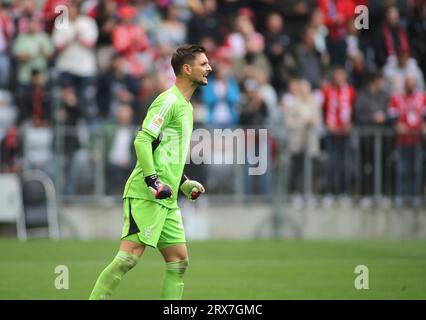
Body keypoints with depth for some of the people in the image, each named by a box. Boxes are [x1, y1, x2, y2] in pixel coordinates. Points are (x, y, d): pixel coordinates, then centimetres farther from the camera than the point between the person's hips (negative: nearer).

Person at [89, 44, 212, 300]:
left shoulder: (186, 106, 21)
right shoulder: (169, 100, -9)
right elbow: (142, 140, -17)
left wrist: (184, 182, 21)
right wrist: (152, 180, -24)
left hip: (166, 200, 10)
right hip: (146, 195, -10)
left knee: (179, 260, 4)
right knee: (130, 255, -15)